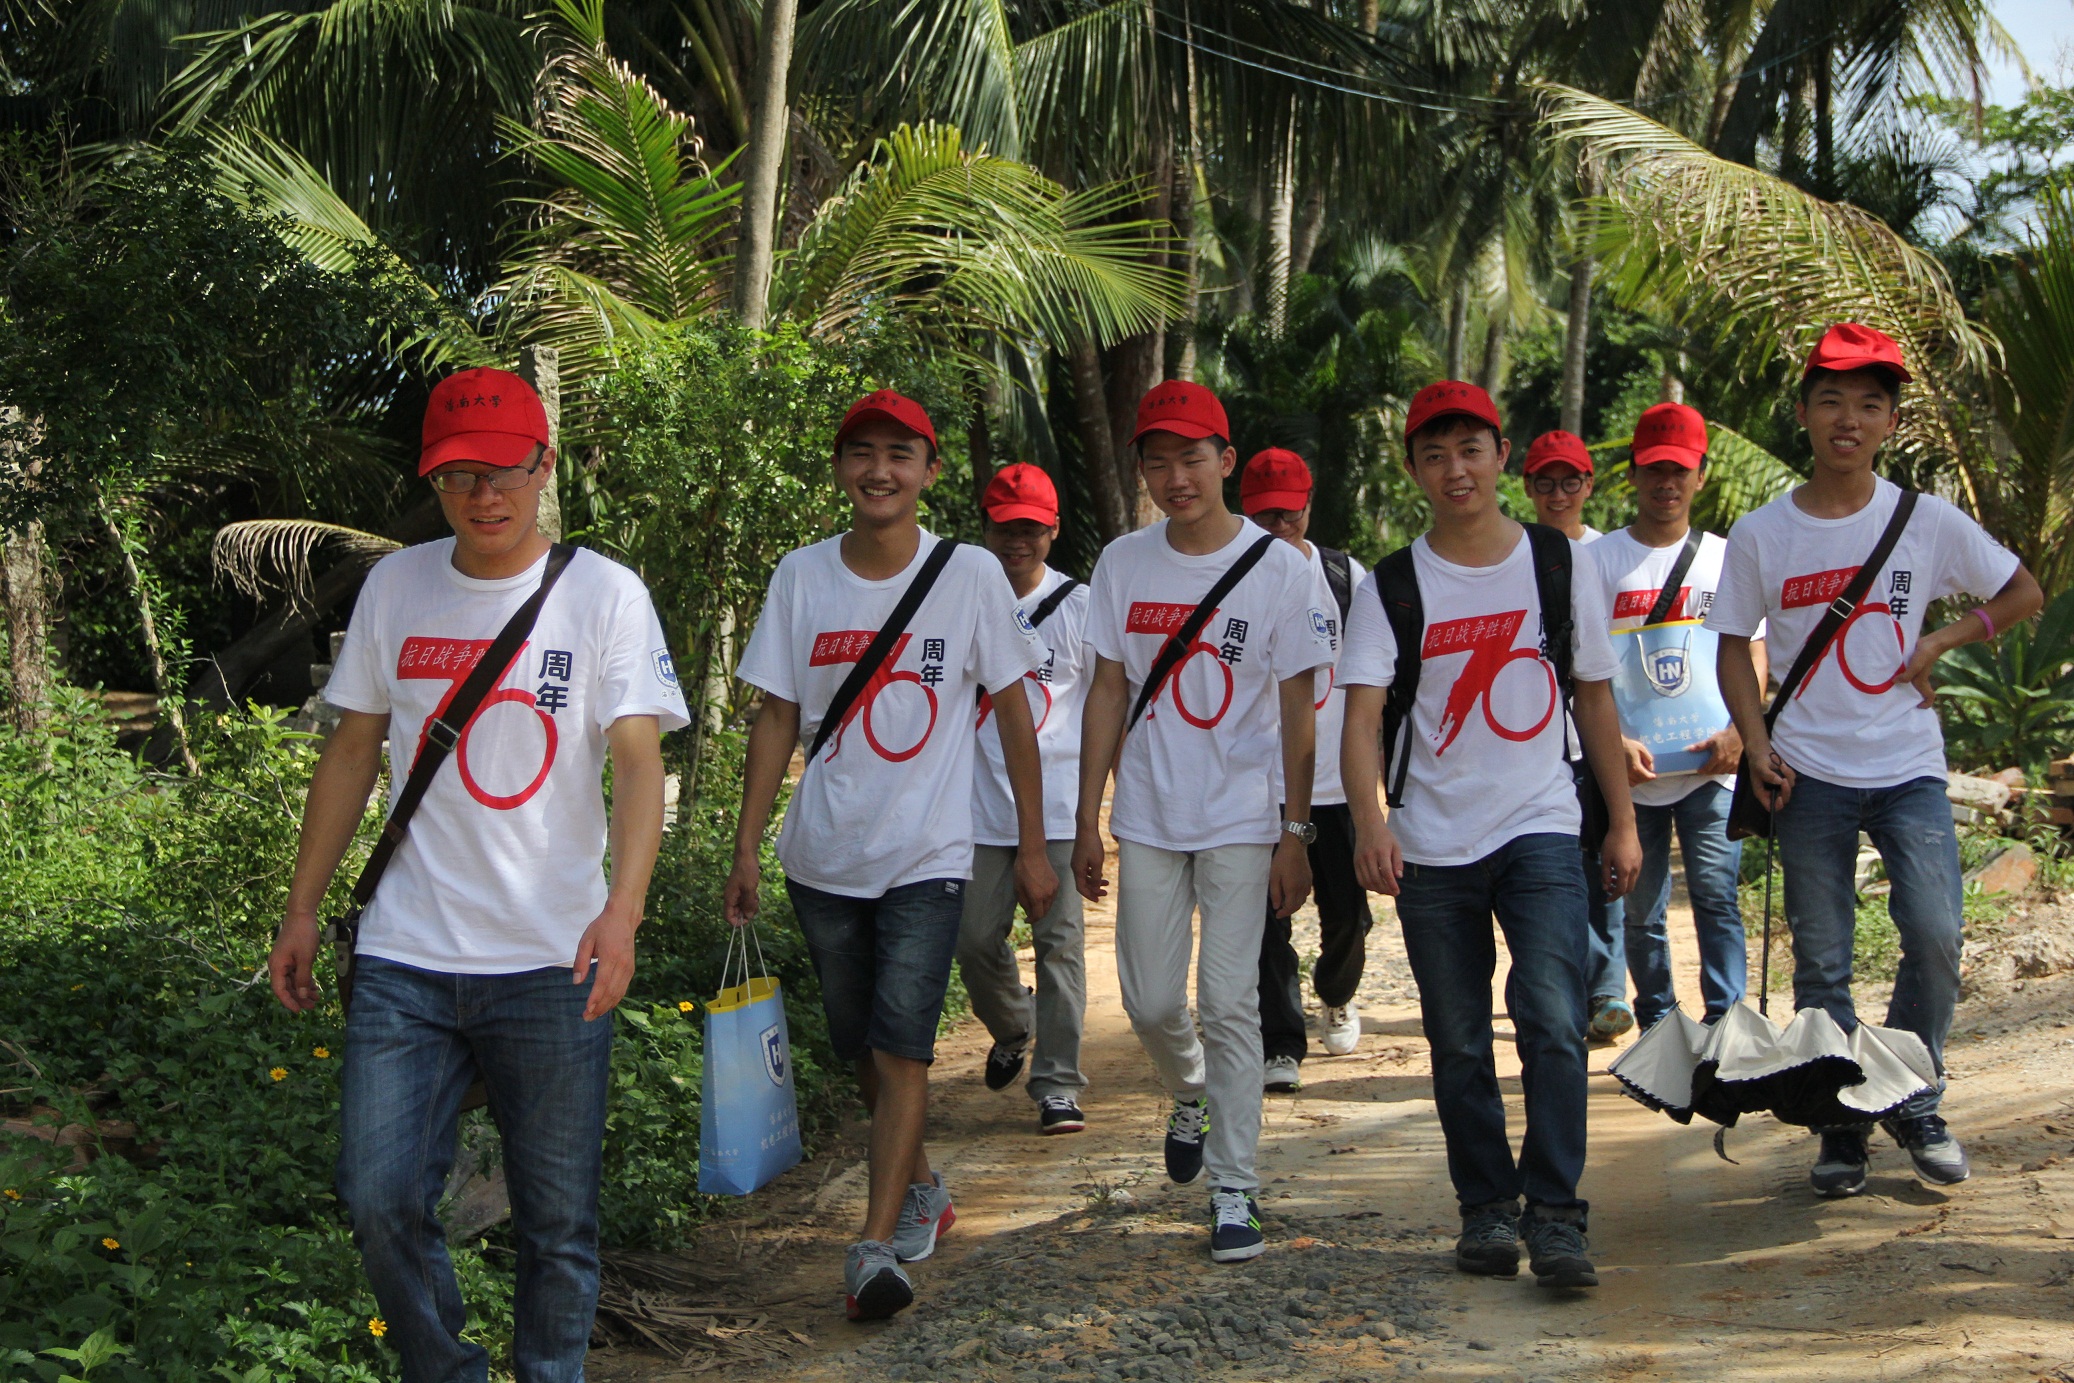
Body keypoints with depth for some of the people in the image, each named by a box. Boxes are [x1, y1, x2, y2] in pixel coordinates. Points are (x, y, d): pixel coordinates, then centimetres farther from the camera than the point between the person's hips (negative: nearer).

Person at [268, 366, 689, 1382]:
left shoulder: (605, 594, -3)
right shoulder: (395, 586, 6)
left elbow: (637, 756, -13)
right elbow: (352, 751, 14)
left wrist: (623, 905, -29)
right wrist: (302, 908, 12)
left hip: (552, 963, -2)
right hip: (404, 959, 2)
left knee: (557, 1218, 6)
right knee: (381, 1196, -1)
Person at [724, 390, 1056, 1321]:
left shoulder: (972, 575, -4)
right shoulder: (801, 578, 1)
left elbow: (1014, 714, 2)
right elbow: (777, 719, 5)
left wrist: (1033, 847, 1)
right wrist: (746, 848, 1)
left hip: (927, 856, -3)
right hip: (822, 856, 3)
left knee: (902, 1044, -13)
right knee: (860, 1046, 14)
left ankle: (876, 1247, -10)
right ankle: (921, 1191, 35)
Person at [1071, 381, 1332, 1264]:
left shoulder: (1278, 570, -6)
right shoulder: (1123, 565, 3)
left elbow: (1297, 711, -3)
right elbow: (1108, 694, 7)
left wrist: (1295, 833, -6)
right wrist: (1087, 819, 4)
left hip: (1242, 819, -3)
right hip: (1148, 819, 3)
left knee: (1229, 1001, -5)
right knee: (1151, 1001, 6)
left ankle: (1235, 1192, 3)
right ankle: (1191, 1096, 39)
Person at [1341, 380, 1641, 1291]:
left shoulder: (1559, 564, 5)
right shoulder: (1391, 587, 0)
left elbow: (1595, 699, 11)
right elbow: (1361, 714, -10)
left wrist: (1623, 823, 9)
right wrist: (1369, 824, -27)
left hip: (1541, 831, -1)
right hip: (1431, 846, 1)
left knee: (1553, 1021, -15)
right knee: (1458, 1044, 8)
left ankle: (1555, 1217, -9)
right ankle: (1486, 1210, 21)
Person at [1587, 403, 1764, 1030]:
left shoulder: (1726, 558, 10)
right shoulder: (1600, 560, 4)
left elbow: (1753, 655, 9)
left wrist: (1738, 732, -7)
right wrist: (1615, 740, -12)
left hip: (1713, 766, 0)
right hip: (1632, 768, 0)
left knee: (1717, 894, -10)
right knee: (1640, 911, 7)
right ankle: (1657, 1030, 19)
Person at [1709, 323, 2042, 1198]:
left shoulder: (1928, 522, 1)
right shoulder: (1760, 535, 2)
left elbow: (2024, 593, 12)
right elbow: (1734, 646, 8)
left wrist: (1939, 642, -2)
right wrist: (1757, 747, -5)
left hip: (1908, 768, 0)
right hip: (1810, 774, 0)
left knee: (1935, 936, -11)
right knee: (1821, 961, 3)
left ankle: (1915, 1103, 10)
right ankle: (1841, 1124, 16)